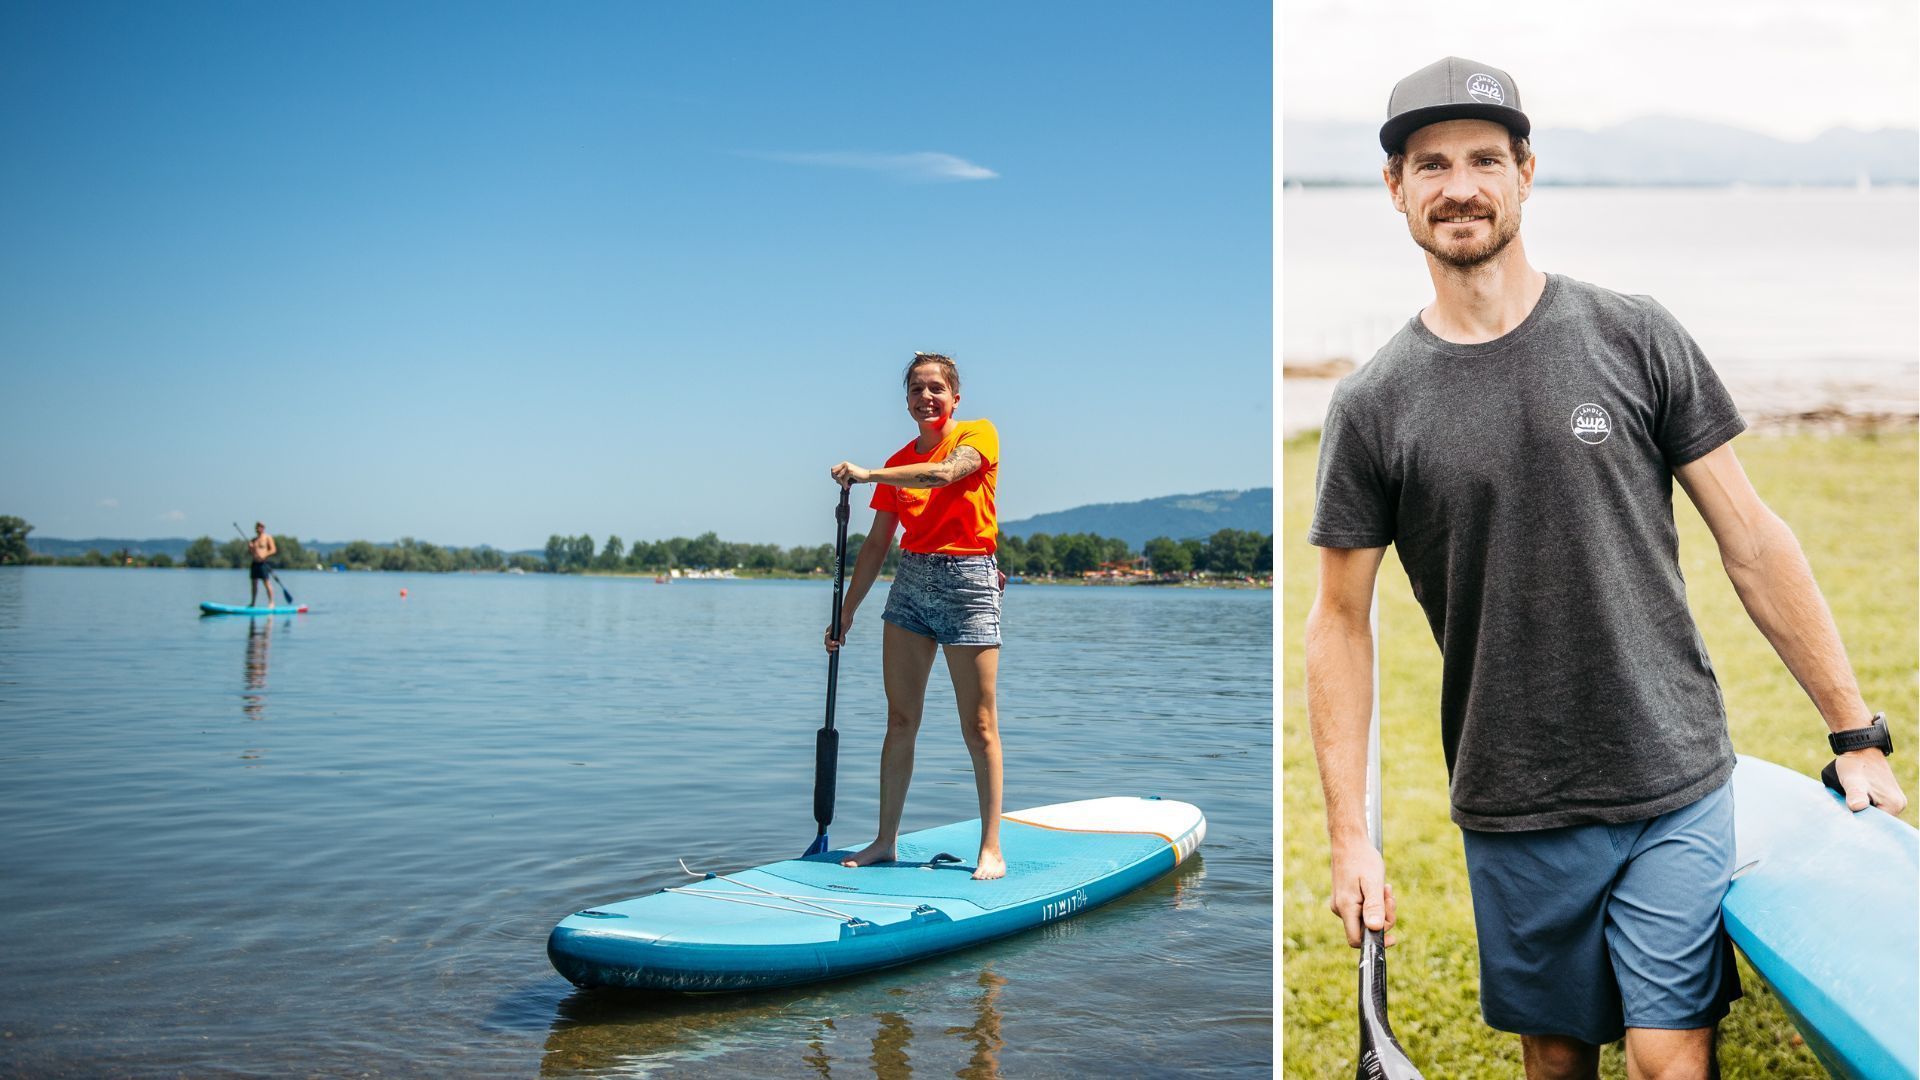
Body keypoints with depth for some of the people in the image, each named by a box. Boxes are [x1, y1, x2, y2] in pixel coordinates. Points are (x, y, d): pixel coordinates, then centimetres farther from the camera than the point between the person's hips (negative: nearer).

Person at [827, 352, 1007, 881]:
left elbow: (946, 472, -24)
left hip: (968, 581, -5)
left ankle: (991, 848, 3)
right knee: (900, 720, 6)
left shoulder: (979, 434, -1)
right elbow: (876, 544, 14)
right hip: (910, 582, 5)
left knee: (979, 726, -3)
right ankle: (885, 840, 13)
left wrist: (867, 474, -25)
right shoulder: (898, 463, 12)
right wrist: (846, 613, 12)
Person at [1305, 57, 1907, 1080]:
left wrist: (1857, 734, 2)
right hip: (1513, 816, 1)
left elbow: (1752, 541, 2)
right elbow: (1341, 619, 1)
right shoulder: (1372, 404, -3)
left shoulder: (1636, 338, -2)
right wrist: (1350, 838, -3)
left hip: (1677, 789, 0)